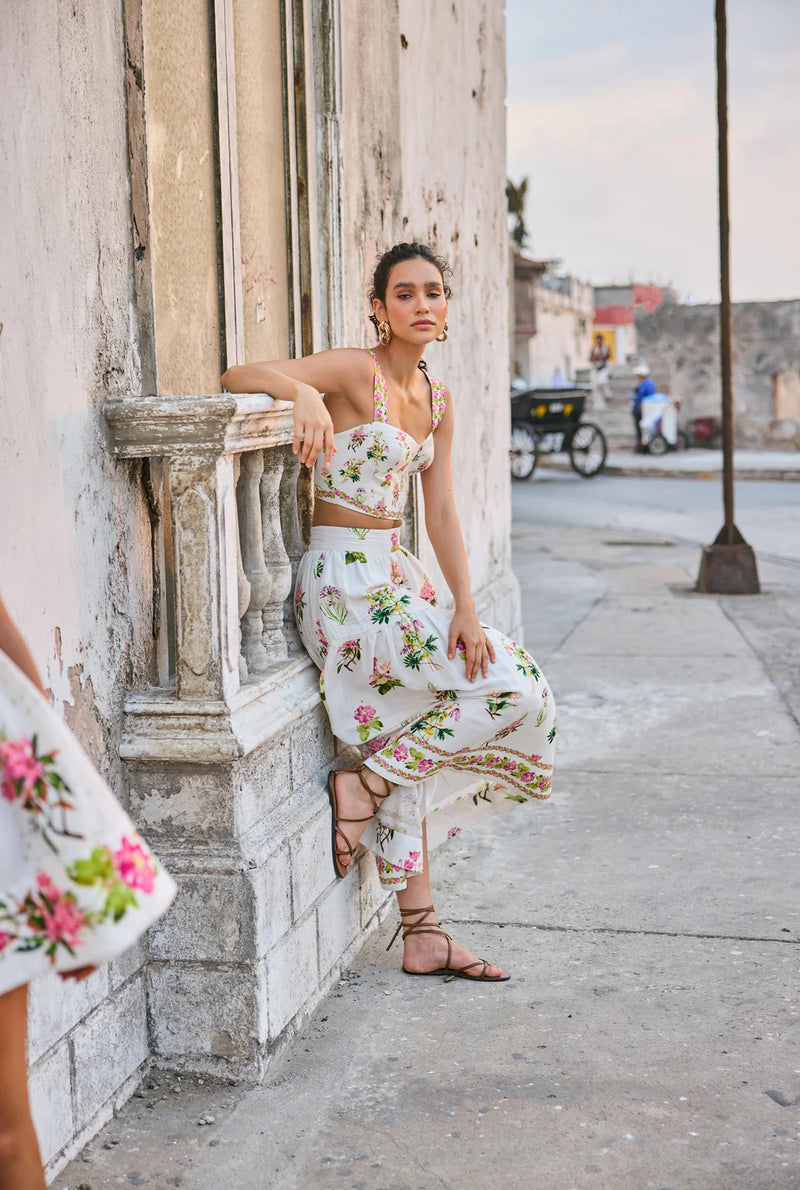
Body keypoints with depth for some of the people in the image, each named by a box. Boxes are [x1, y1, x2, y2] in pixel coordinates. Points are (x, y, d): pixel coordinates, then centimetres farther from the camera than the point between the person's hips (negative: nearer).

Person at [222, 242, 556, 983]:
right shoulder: (357, 373, -10)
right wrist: (305, 393, -39)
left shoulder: (438, 400, 12)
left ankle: (420, 935, 18)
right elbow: (237, 376, -19)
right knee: (516, 691, -11)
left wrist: (465, 607, 1)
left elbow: (440, 512, 11)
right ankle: (363, 787, 0)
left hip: (394, 576, 8)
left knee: (409, 753, 9)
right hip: (344, 581, -8)